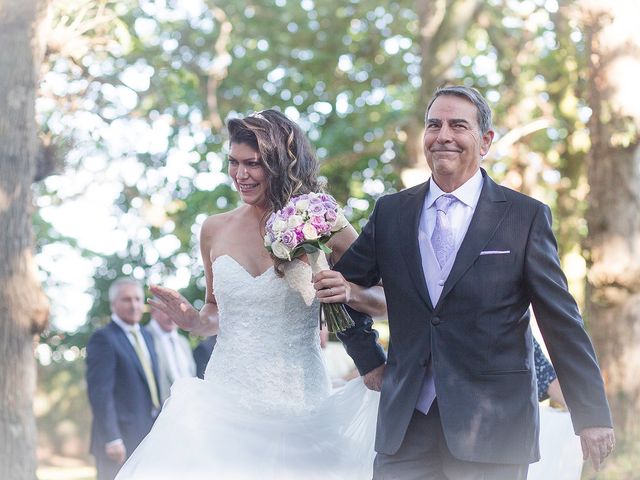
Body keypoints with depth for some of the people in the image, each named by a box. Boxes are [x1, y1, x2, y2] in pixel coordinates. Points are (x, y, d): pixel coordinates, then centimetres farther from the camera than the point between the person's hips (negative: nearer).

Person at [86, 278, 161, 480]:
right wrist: (111, 439, -20)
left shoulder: (145, 337, 18)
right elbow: (100, 392, -15)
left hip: (148, 437, 8)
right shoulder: (103, 339, -8)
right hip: (120, 442, -8)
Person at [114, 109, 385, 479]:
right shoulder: (216, 231, 7)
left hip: (297, 404, -3)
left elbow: (385, 300, 4)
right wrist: (193, 321, 1)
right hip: (225, 402, 3)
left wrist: (350, 292, -16)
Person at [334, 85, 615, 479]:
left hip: (492, 430, -3)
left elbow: (563, 322, -2)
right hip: (406, 427, 3)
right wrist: (368, 360, 14)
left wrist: (593, 415, -4)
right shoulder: (391, 212, 8)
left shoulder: (527, 217, -1)